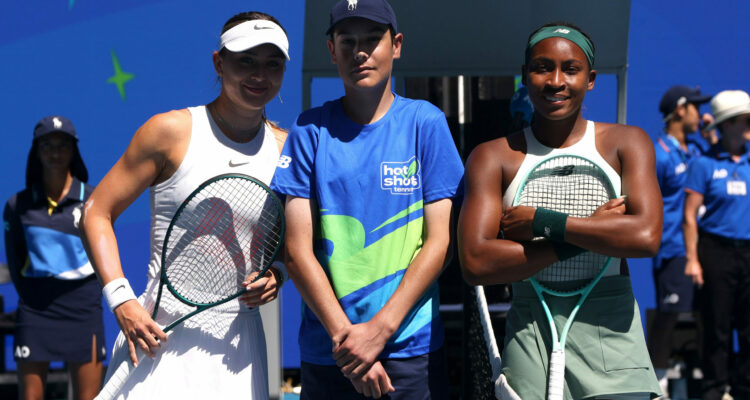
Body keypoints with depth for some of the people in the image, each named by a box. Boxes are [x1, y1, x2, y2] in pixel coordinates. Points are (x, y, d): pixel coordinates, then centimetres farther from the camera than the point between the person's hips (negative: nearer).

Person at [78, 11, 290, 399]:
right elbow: (96, 212, -2)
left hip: (238, 346, 4)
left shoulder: (286, 148, 7)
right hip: (163, 339, -3)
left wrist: (277, 273, -4)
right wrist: (121, 300, -13)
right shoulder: (172, 131, -4)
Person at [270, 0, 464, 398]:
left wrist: (380, 329, -12)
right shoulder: (309, 130, 3)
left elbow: (438, 241, -3)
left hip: (411, 348, -1)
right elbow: (298, 249, -2)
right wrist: (344, 336, -13)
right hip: (325, 354, 1)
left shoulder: (425, 123, 2)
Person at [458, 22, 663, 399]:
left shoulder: (626, 142, 4)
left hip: (610, 329, 0)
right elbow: (475, 263, -10)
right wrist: (590, 231, -12)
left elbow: (646, 236, -12)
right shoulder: (492, 157, 3)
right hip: (530, 330, 0)